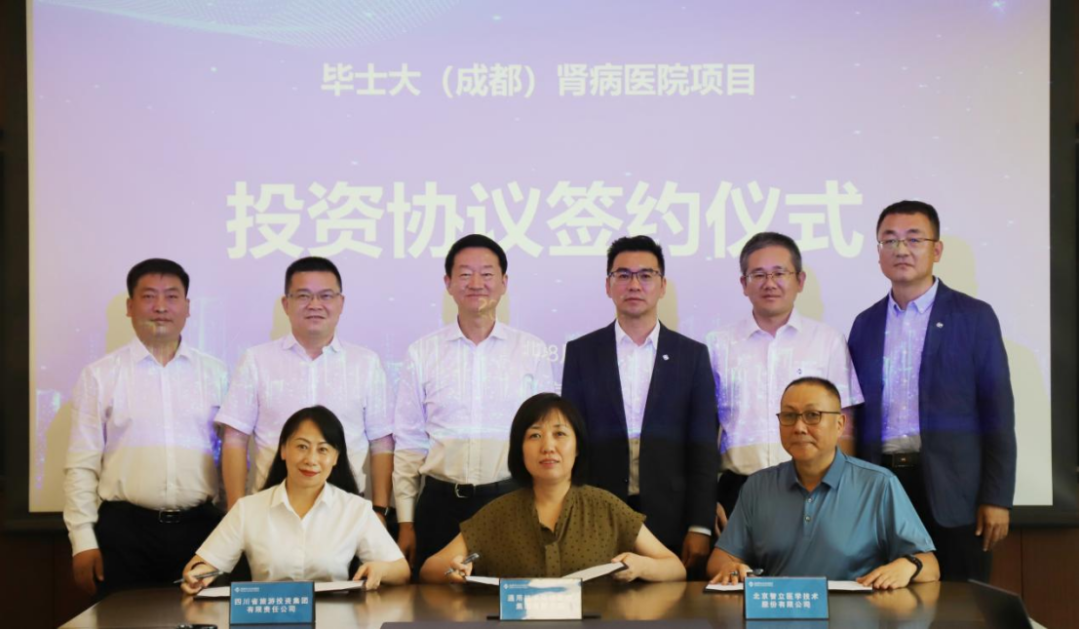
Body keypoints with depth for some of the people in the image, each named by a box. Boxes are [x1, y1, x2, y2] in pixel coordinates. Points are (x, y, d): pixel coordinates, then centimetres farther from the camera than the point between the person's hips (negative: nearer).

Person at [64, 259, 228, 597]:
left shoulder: (215, 374, 9)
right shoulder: (100, 376, 4)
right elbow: (81, 466, 2)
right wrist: (84, 541, -4)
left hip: (200, 528, 1)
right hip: (125, 530, -1)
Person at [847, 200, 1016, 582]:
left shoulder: (973, 317, 2)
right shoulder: (866, 324, 13)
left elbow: (998, 414, -1)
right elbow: (858, 416, 14)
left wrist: (997, 498, -8)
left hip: (951, 494, -3)